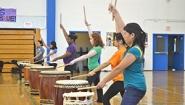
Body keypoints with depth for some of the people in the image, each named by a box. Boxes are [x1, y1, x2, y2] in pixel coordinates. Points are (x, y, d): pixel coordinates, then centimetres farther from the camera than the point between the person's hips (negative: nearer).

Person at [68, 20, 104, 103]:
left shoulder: (97, 48, -19)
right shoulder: (95, 46, 7)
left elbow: (86, 56, -24)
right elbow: (91, 34, 16)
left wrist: (74, 60, -24)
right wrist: (87, 25, 13)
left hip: (94, 69, -10)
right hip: (95, 68, 10)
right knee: (97, 84, 15)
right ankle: (100, 99, 21)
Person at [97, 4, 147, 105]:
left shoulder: (134, 50, -19)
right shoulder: (134, 46, 8)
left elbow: (119, 68, -17)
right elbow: (122, 27, 16)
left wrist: (104, 81, -10)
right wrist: (115, 12, 15)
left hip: (135, 87, -11)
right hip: (134, 86, 11)